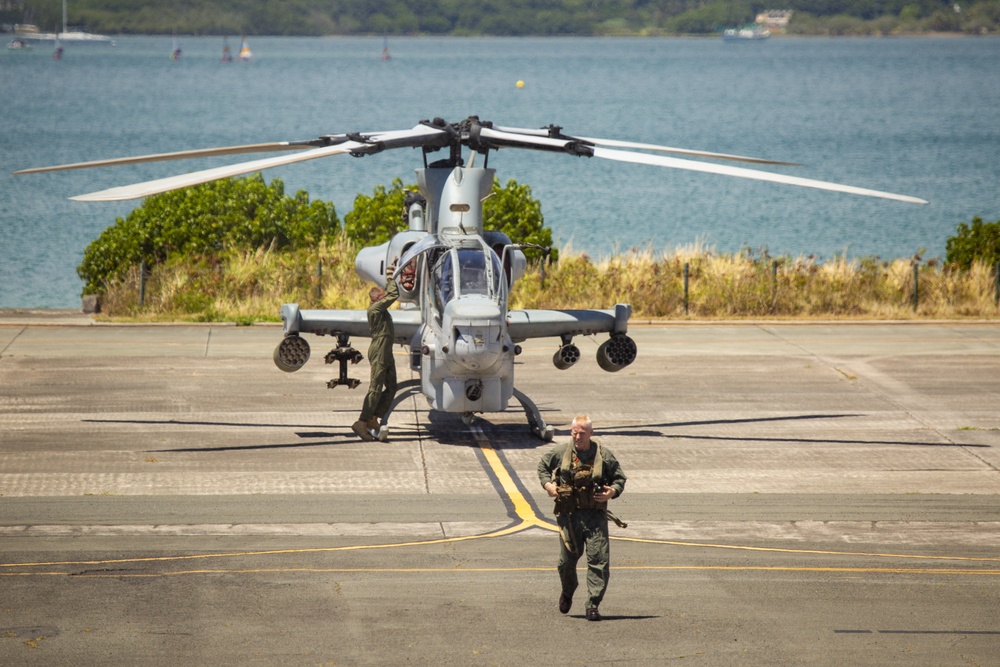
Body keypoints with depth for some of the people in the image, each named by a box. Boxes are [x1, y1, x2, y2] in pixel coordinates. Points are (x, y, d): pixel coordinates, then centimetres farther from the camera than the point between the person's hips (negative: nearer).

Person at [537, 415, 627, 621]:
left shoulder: (604, 455, 0)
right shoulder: (560, 452, 2)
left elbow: (620, 478, 11)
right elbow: (542, 465, 19)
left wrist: (612, 492, -9)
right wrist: (547, 484, 2)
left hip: (595, 515, -1)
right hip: (569, 515, 1)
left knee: (599, 559, -9)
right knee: (567, 559, 9)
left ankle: (593, 605, -4)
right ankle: (567, 593, 40)